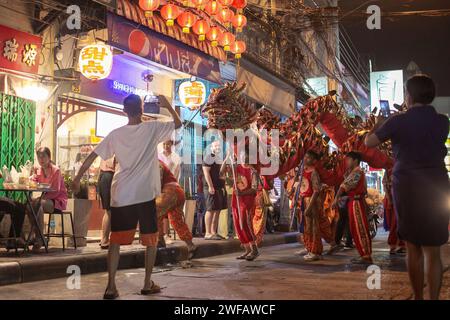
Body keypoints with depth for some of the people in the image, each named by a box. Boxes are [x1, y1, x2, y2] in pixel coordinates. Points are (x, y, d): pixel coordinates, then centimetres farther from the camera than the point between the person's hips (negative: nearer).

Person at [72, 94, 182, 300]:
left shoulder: (116, 134, 5)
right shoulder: (152, 128, -2)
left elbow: (93, 156, 4)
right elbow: (178, 124, 9)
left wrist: (78, 178, 12)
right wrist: (167, 105, 20)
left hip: (121, 195, 2)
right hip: (145, 194, -2)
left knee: (115, 240, 6)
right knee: (151, 239, 12)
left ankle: (111, 286, 2)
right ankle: (147, 284, 16)